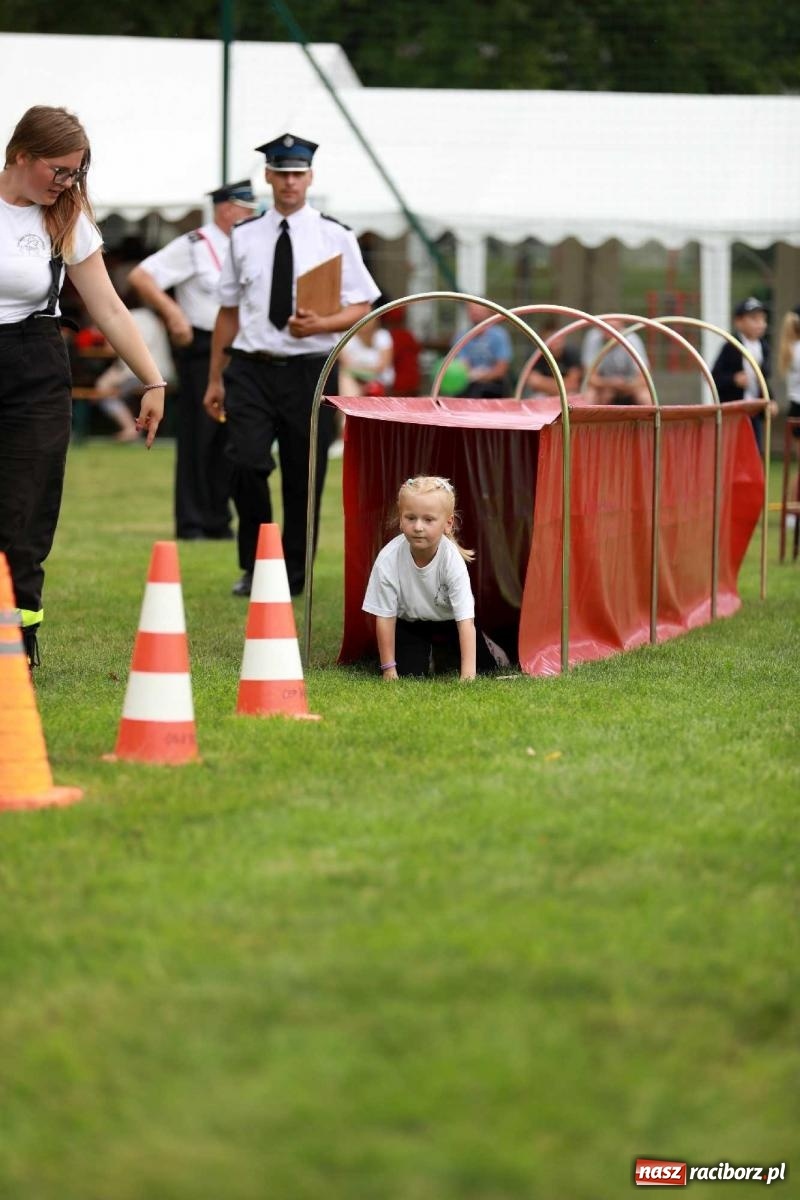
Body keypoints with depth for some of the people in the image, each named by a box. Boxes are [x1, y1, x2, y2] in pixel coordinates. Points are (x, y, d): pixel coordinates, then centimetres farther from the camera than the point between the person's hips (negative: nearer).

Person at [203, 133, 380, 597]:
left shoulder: (335, 236, 2)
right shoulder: (244, 236, 8)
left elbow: (362, 307, 2)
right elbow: (229, 311, 13)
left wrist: (320, 324, -18)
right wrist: (215, 378, 13)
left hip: (309, 371, -1)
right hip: (251, 369, 1)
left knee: (303, 478, 4)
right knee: (247, 464, -14)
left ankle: (293, 576, 18)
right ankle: (253, 567, 2)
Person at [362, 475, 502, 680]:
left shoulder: (452, 559, -33)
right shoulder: (388, 560, -32)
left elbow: (465, 619, -33)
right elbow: (384, 617, -21)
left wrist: (468, 674, -40)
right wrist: (389, 669, -18)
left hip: (449, 620, 0)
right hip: (409, 623, 0)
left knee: (486, 671, -7)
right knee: (409, 675, -17)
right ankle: (428, 654, 19)